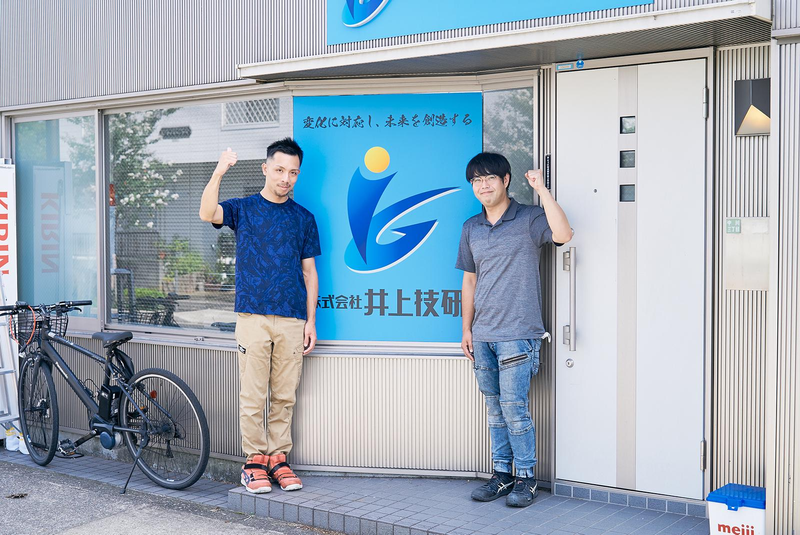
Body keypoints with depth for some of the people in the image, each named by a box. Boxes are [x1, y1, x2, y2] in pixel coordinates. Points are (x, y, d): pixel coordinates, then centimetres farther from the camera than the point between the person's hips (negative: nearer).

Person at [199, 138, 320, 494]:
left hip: (292, 320, 2)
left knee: (285, 396, 6)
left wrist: (311, 321, 6)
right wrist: (219, 173, -29)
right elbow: (207, 214, -15)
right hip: (253, 316, -2)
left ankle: (277, 458, 16)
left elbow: (309, 272, 13)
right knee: (253, 395, 0)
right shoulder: (243, 209, 6)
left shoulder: (303, 218, 13)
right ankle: (254, 461, 10)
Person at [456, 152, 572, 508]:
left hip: (518, 334, -6)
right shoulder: (471, 228, 13)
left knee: (513, 406, -6)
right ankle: (501, 474, 22)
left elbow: (562, 234, -25)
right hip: (482, 336, 6)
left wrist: (541, 189, -22)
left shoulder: (529, 219, -3)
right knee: (495, 409, 12)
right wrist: (466, 329, 15)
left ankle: (526, 478, 7)